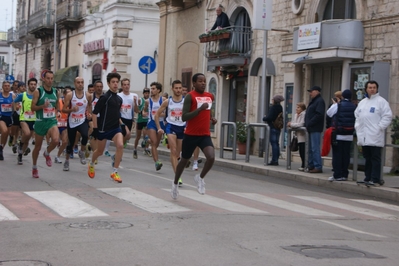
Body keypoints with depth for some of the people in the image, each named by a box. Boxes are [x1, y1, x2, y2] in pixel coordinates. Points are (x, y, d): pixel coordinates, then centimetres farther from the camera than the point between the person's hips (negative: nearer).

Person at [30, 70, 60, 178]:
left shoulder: (55, 92, 6)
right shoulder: (38, 92, -7)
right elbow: (33, 107, -10)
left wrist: (55, 112, 8)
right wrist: (43, 106, -25)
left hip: (52, 121, 2)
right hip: (40, 122, -2)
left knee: (56, 140, -26)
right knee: (37, 146, 9)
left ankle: (47, 153, 6)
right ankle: (34, 167, 31)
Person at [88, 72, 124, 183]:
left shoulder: (119, 99, 7)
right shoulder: (104, 97, -12)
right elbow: (95, 113, -12)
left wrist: (121, 124, 18)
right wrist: (95, 128, -14)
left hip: (115, 128, 4)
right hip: (103, 128, -4)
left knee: (120, 145, -21)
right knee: (100, 151, 12)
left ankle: (114, 172, -12)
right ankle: (91, 164, 47)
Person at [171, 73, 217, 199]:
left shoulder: (210, 96, 8)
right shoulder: (190, 96, -11)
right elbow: (184, 117, -20)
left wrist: (212, 118, 8)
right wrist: (200, 109, -28)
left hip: (205, 135, 4)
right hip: (191, 135, -4)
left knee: (211, 157, -20)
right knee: (184, 160, 12)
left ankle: (200, 178, 8)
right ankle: (175, 184, 36)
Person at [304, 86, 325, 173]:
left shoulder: (320, 101, -10)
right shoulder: (313, 101, 22)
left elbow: (319, 115, -21)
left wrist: (309, 123, -19)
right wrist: (307, 124, 11)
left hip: (315, 129, -10)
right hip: (311, 128, 10)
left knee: (315, 148, -11)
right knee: (311, 148, 13)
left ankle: (318, 167, -11)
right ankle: (311, 165, 18)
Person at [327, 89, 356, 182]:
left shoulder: (337, 106, -8)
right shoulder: (354, 107, 1)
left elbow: (329, 113, 6)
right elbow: (356, 120, 9)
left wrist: (334, 104, 20)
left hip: (338, 135, -4)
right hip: (349, 136, 4)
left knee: (337, 154, 0)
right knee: (346, 155, 8)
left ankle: (337, 175, -2)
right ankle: (344, 174, 11)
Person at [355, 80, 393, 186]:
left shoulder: (381, 101, -2)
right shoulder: (362, 102, 20)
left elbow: (387, 117, -8)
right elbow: (357, 116, 25)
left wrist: (379, 128, -13)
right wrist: (357, 127, 11)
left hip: (375, 137, -6)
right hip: (364, 136, 6)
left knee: (375, 158, -7)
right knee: (367, 158, 11)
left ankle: (375, 179, -7)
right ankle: (368, 178, 17)